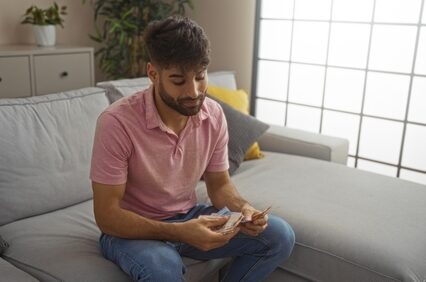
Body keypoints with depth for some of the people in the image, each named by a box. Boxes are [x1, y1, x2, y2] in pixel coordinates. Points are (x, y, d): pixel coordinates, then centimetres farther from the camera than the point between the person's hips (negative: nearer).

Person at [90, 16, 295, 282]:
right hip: (132, 229, -5)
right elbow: (106, 215, -22)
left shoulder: (214, 115, -9)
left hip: (188, 219, 5)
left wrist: (242, 208, -20)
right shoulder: (117, 122, -26)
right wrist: (178, 232, -35)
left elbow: (219, 184, 3)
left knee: (280, 235, -7)